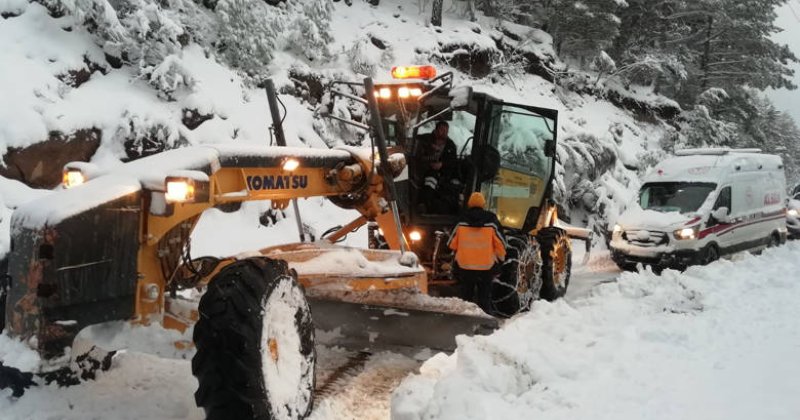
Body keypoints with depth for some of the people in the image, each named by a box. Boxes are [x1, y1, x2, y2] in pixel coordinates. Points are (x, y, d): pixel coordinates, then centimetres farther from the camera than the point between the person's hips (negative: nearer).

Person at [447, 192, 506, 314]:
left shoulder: (462, 221, -4)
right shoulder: (491, 221, -8)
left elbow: (452, 243, 4)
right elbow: (500, 242, -3)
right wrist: (501, 257, 13)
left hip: (464, 266, 1)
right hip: (486, 266, -1)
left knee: (466, 296, 14)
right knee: (485, 297, 9)